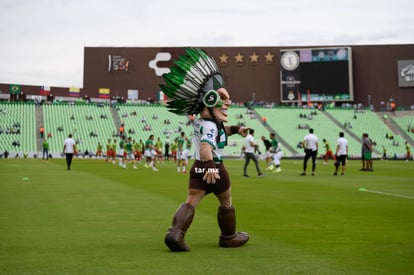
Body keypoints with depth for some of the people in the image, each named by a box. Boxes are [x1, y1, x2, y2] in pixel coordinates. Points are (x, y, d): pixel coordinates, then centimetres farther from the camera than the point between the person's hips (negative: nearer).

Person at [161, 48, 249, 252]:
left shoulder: (200, 121, 10)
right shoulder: (210, 126, -20)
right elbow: (206, 145, -38)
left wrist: (236, 130, 28)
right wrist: (210, 166, -48)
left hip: (198, 167, 7)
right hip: (214, 169, -7)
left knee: (191, 201, -1)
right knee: (226, 203, 14)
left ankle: (176, 232, -21)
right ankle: (229, 237, 28)